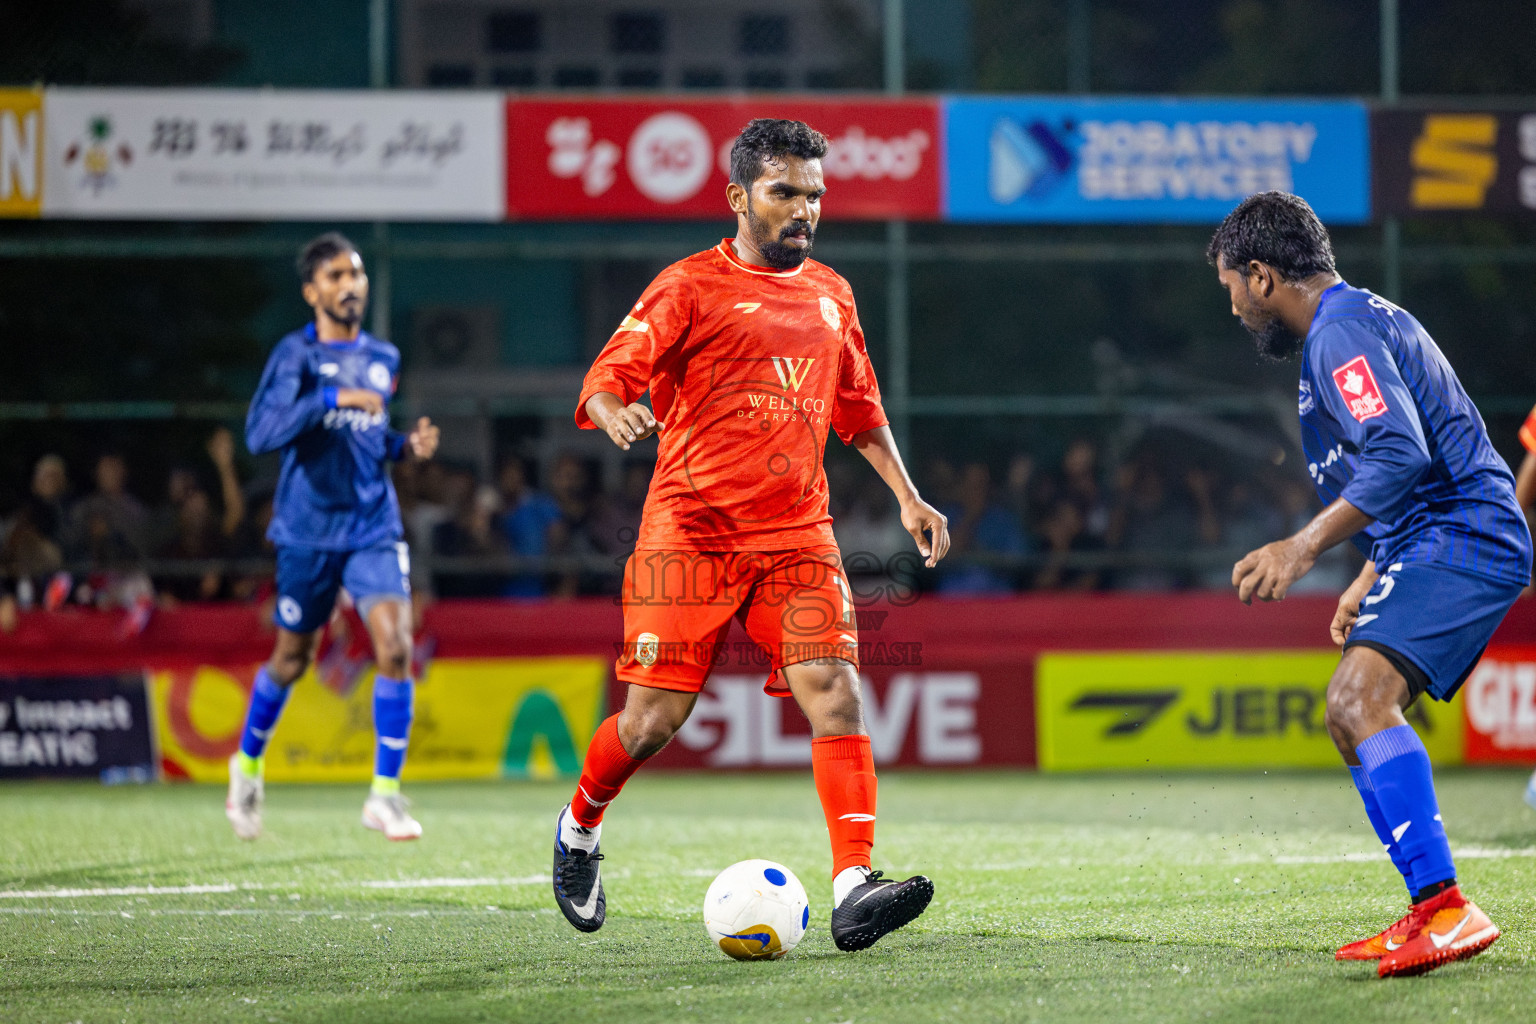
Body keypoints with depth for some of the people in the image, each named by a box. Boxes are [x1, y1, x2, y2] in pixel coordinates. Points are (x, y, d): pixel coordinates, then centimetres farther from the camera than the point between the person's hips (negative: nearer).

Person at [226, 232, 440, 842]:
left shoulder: (383, 358, 10)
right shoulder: (296, 355, -8)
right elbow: (259, 434, -22)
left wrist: (407, 445, 4)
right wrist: (332, 399, -30)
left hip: (374, 528, 3)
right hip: (308, 533, -3)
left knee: (395, 646, -15)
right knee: (292, 659, 10)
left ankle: (385, 794, -8)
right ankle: (248, 764, 38)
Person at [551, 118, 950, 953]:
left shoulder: (831, 296, 16)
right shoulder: (691, 287, -1)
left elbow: (859, 408, 27)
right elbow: (606, 379, -8)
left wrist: (907, 496, 18)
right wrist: (616, 413, -31)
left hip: (796, 534, 4)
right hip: (691, 530, -4)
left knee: (833, 689, -16)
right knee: (655, 717, -4)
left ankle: (853, 890, -23)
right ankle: (580, 828, 27)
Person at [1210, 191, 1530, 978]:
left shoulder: (1341, 332, -12)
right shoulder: (1358, 321, 23)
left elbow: (1400, 454, -26)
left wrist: (1305, 546, -25)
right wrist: (1370, 583, 31)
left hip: (1459, 542, -11)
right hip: (1450, 545, 11)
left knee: (1361, 698, -25)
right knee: (1351, 714, 16)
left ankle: (1446, 907, -33)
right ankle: (1431, 915, 17)